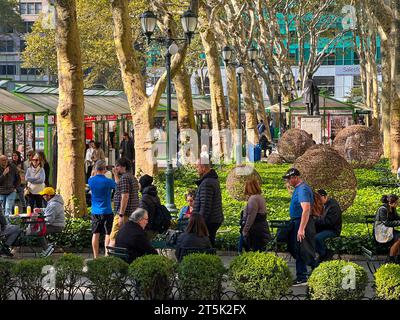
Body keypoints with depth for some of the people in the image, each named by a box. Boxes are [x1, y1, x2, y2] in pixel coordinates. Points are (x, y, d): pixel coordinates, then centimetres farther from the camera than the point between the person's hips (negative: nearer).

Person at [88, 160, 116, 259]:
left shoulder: (91, 180, -2)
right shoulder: (108, 181, -14)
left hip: (95, 212, 4)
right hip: (106, 211, -4)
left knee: (95, 234, 8)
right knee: (108, 234, 1)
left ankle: (95, 257, 9)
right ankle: (107, 255, -3)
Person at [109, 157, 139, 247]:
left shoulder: (125, 177, -12)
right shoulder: (133, 178, 18)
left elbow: (125, 196, -21)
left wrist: (121, 215, -23)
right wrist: (116, 175, 25)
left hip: (125, 213, -10)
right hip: (133, 214, 10)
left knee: (113, 238, -10)